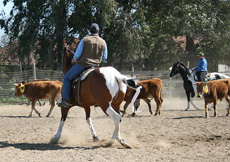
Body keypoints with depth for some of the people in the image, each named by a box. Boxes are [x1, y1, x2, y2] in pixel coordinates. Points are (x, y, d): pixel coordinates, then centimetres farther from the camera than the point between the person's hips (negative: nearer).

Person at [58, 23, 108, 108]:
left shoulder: (85, 40, -8)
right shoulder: (103, 42, 3)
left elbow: (77, 54, -8)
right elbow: (104, 58, 8)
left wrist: (74, 59, 13)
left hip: (82, 65, -4)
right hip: (96, 66, 4)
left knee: (67, 78, 8)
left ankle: (65, 100, -3)